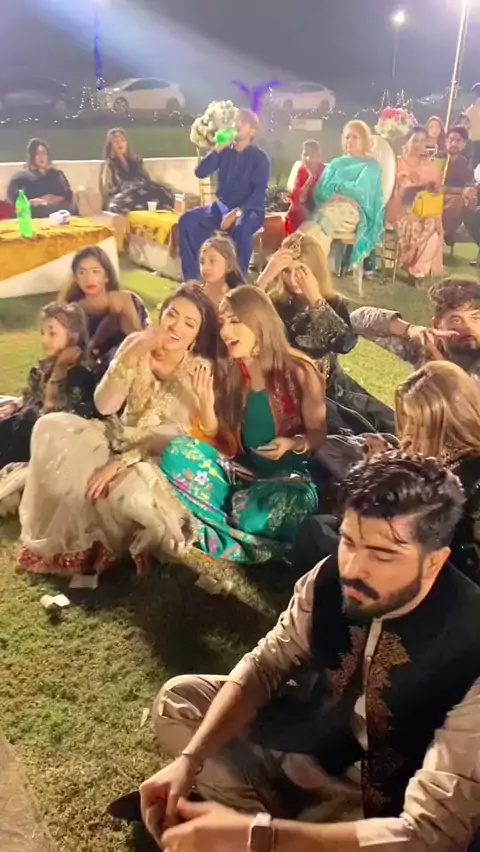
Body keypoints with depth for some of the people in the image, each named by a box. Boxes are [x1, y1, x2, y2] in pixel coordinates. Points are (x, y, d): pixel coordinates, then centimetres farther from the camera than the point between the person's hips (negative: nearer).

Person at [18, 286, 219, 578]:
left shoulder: (200, 371, -14)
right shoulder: (136, 344, -4)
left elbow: (181, 440, -17)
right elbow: (104, 406, -12)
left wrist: (120, 463, -25)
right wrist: (132, 356, -23)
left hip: (158, 459, -4)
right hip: (120, 438, 5)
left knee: (130, 491, -37)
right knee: (51, 428, -17)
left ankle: (99, 540, -1)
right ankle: (68, 534, -5)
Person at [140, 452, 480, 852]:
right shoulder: (330, 578, -18)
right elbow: (263, 666, -6)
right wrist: (189, 759, -21)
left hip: (376, 808, -5)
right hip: (309, 740, 5)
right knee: (177, 698, 3)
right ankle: (280, 814, -3)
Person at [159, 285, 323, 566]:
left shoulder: (299, 371, -5)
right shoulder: (225, 372, 3)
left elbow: (318, 434, 1)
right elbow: (224, 445, 3)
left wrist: (293, 444, -21)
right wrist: (206, 407, -15)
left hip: (287, 477, -4)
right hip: (240, 472, 4)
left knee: (257, 511, -40)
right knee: (177, 451, -24)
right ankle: (249, 541, -27)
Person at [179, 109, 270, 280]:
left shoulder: (260, 157, -4)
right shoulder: (225, 152, 8)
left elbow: (260, 193, -14)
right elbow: (200, 173, -1)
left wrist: (237, 212, -27)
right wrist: (217, 149, -12)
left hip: (249, 209, -4)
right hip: (222, 206, 5)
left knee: (241, 228, -40)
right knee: (188, 219, -19)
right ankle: (191, 277, -16)